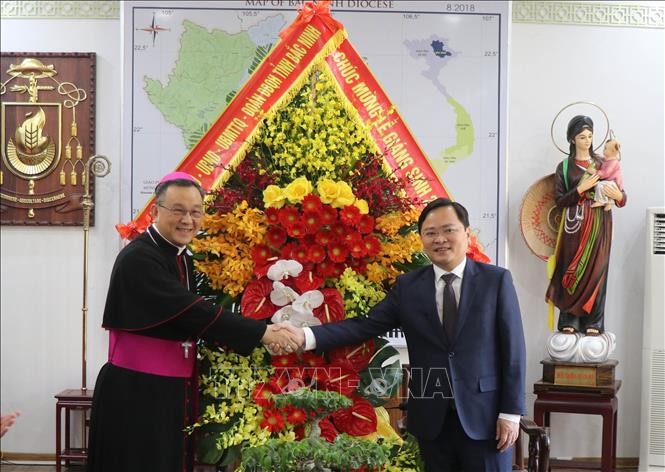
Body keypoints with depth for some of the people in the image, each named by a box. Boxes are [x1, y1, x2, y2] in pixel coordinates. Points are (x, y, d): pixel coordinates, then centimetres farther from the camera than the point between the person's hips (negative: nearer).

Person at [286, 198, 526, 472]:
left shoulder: (497, 280, -1)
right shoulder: (408, 286, 5)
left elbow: (512, 349, -2)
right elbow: (365, 326, -4)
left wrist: (511, 412, -7)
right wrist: (306, 336, -18)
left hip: (484, 413, -2)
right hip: (431, 416, 2)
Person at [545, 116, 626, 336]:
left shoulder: (603, 164, 9)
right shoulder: (564, 167, 5)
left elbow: (622, 197, 7)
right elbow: (559, 200, -2)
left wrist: (617, 195, -16)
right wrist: (582, 188, -14)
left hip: (599, 226, 1)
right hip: (574, 226, -1)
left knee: (595, 271, -1)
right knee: (571, 271, -2)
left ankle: (593, 323, 3)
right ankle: (569, 322, 3)